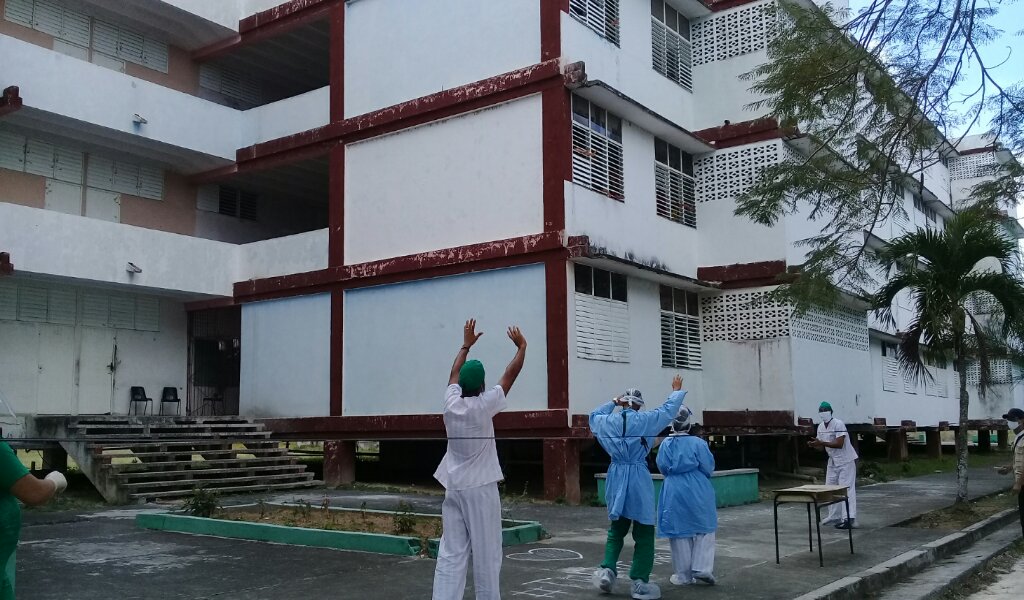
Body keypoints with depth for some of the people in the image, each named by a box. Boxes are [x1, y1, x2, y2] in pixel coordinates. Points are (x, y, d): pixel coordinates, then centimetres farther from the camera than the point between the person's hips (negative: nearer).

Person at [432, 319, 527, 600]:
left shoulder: (451, 402, 1)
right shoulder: (484, 405, -10)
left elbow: (455, 373, 20)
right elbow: (511, 374, 0)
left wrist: (466, 344, 32)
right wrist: (521, 346, 15)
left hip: (453, 487, 5)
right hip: (480, 488, -5)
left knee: (450, 553, 1)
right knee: (486, 553, 4)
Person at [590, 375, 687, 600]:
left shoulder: (607, 421, 3)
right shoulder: (645, 420, -5)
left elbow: (594, 415, 27)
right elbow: (668, 409, 11)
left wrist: (613, 403, 34)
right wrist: (677, 391, 28)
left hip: (616, 478, 4)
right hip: (638, 478, -4)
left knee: (617, 529, 19)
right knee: (644, 533, 4)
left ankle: (607, 569, 4)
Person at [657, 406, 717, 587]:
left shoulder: (665, 444, -4)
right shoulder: (698, 443, -9)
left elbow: (662, 468, -1)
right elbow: (708, 468, -5)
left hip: (674, 491, 2)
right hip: (698, 491, -1)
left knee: (680, 531, 9)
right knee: (704, 530, 13)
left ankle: (684, 575, 14)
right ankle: (702, 568, 2)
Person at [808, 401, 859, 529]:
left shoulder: (838, 424, -19)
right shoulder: (820, 427, 5)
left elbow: (839, 444, -28)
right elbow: (822, 445, 8)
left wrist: (821, 442, -32)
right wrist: (814, 444, -13)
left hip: (846, 461, -8)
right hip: (833, 461, 8)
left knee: (847, 489, -13)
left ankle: (850, 519, -17)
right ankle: (835, 516, 21)